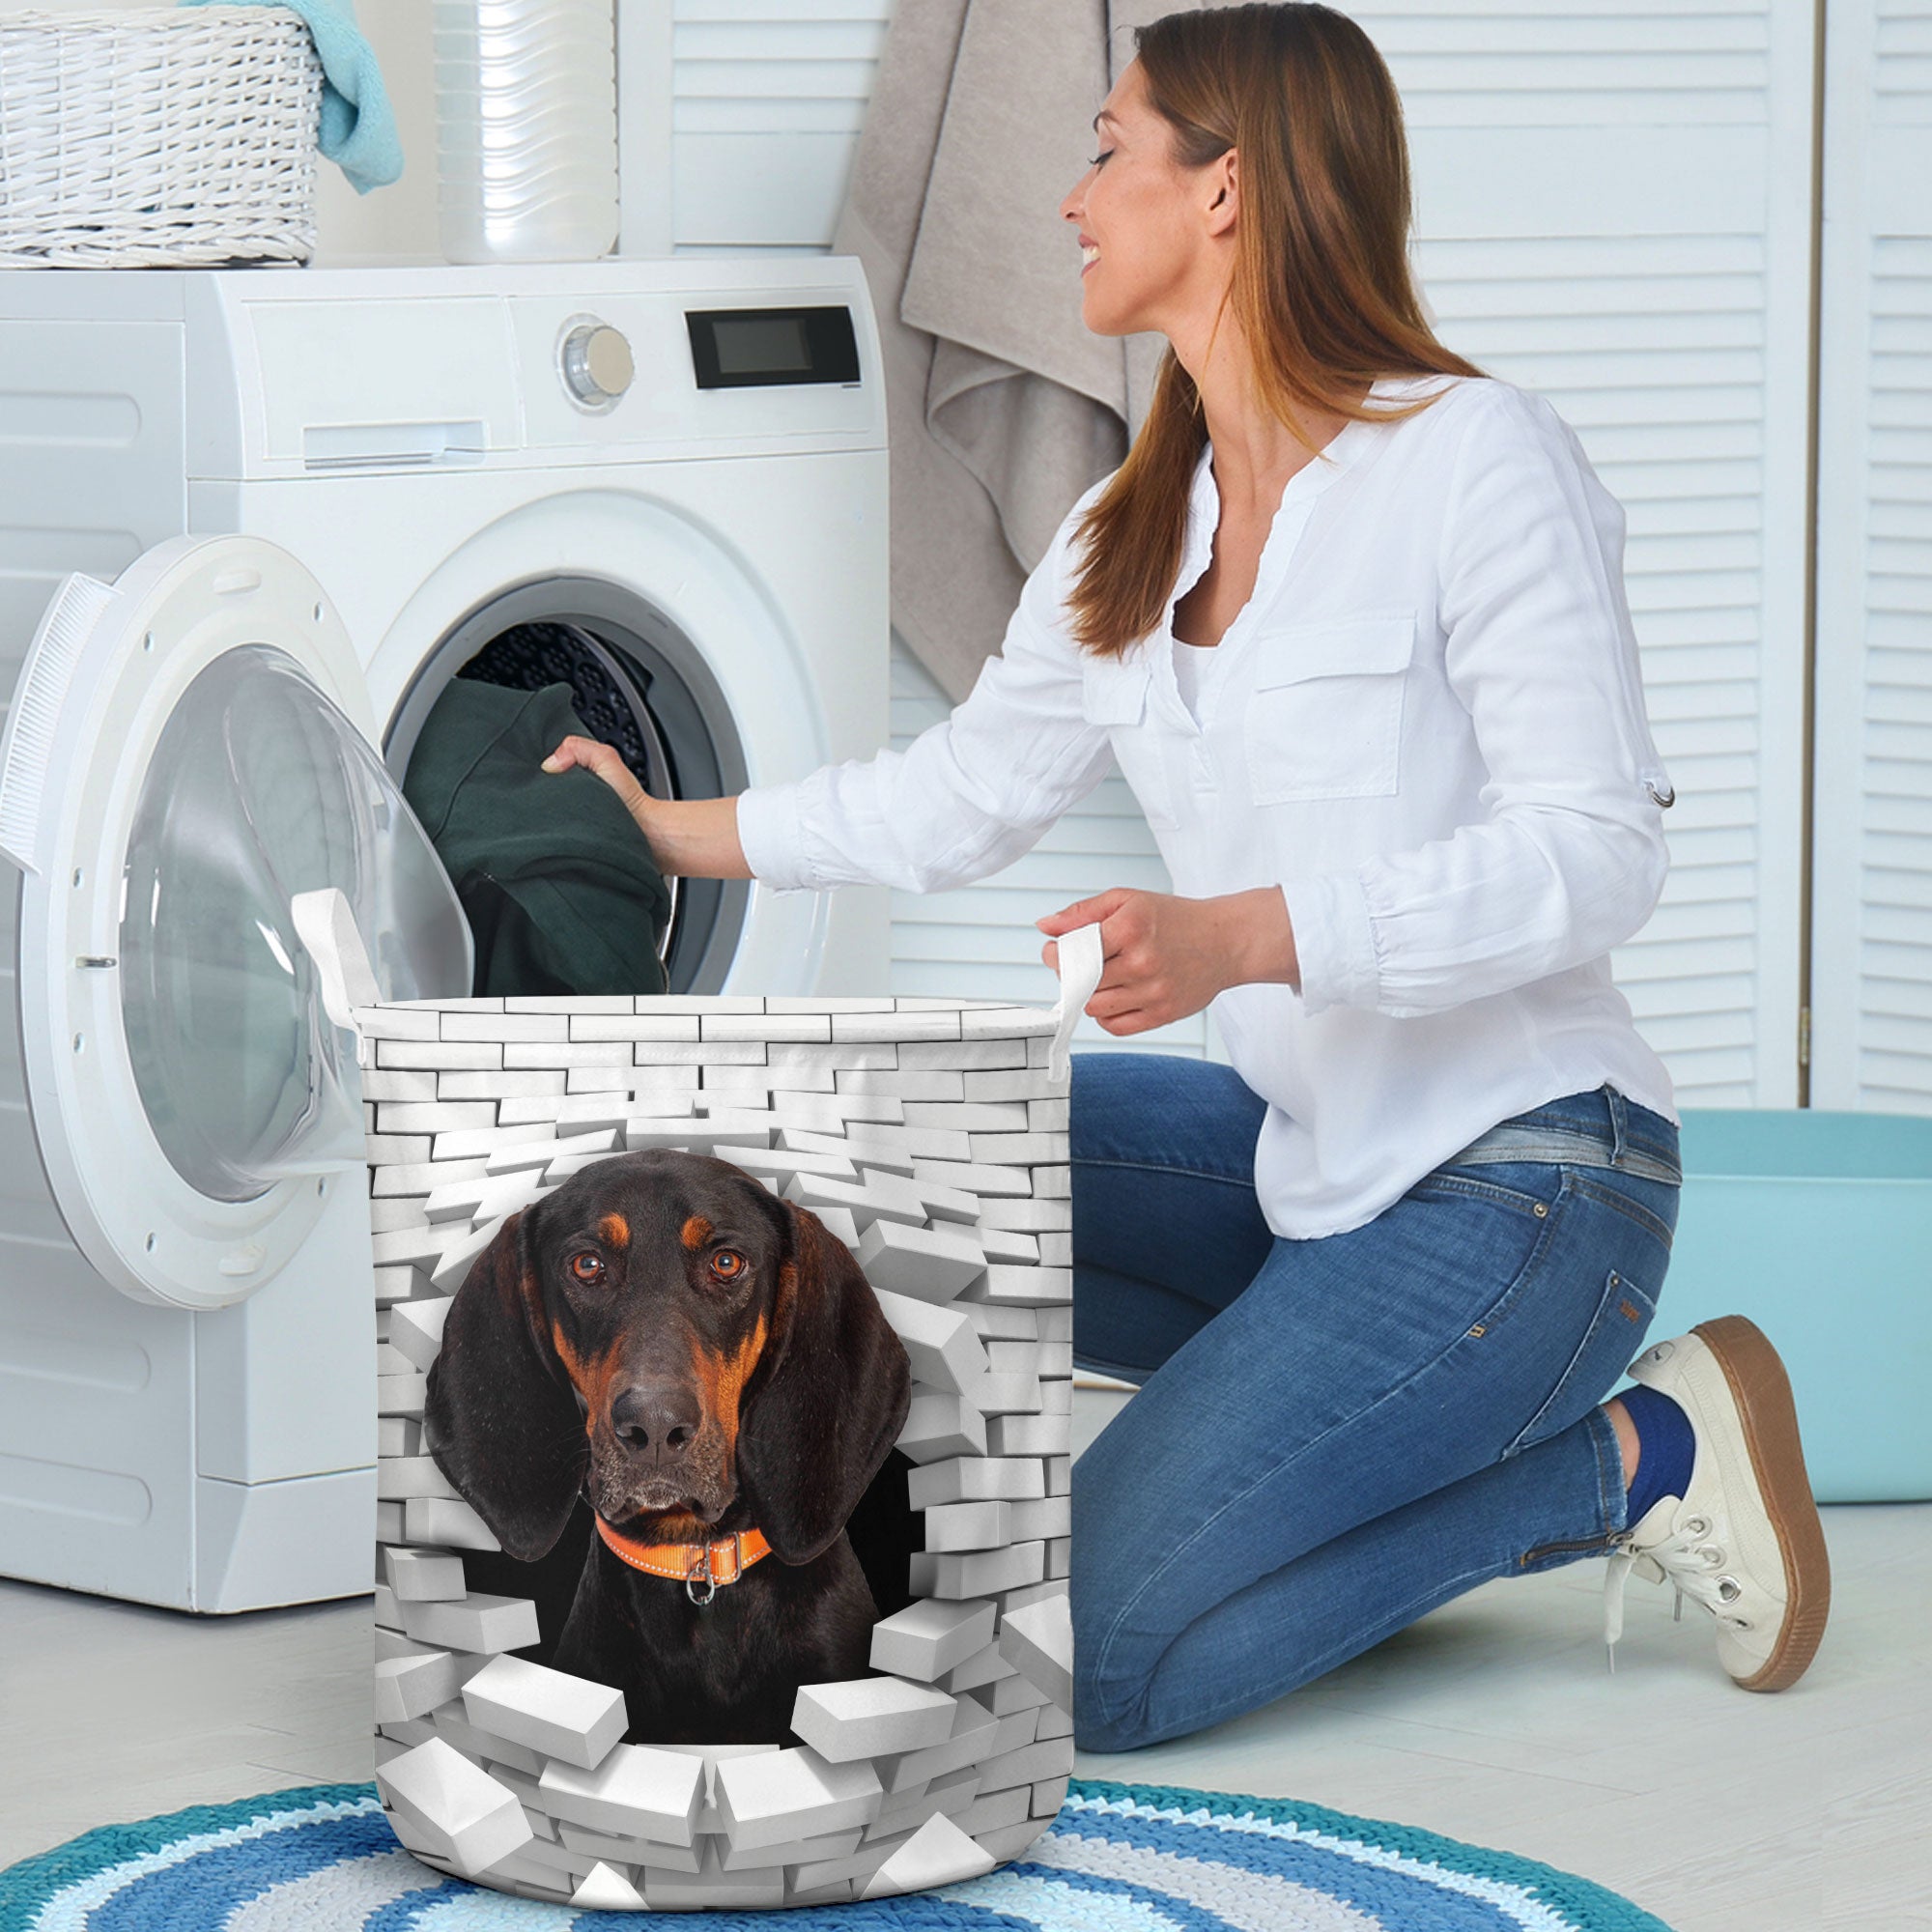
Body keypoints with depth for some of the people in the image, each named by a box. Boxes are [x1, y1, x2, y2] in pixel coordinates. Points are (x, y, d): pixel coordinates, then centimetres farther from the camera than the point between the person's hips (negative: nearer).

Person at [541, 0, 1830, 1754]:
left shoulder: (1481, 461, -13)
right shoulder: (1127, 541, 11)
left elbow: (1597, 853, -18)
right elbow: (965, 792, 24)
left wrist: (1241, 936, -27)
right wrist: (677, 834, 25)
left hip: (1520, 1177, -8)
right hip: (1302, 1155, 8)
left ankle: (1625, 1460, -2)